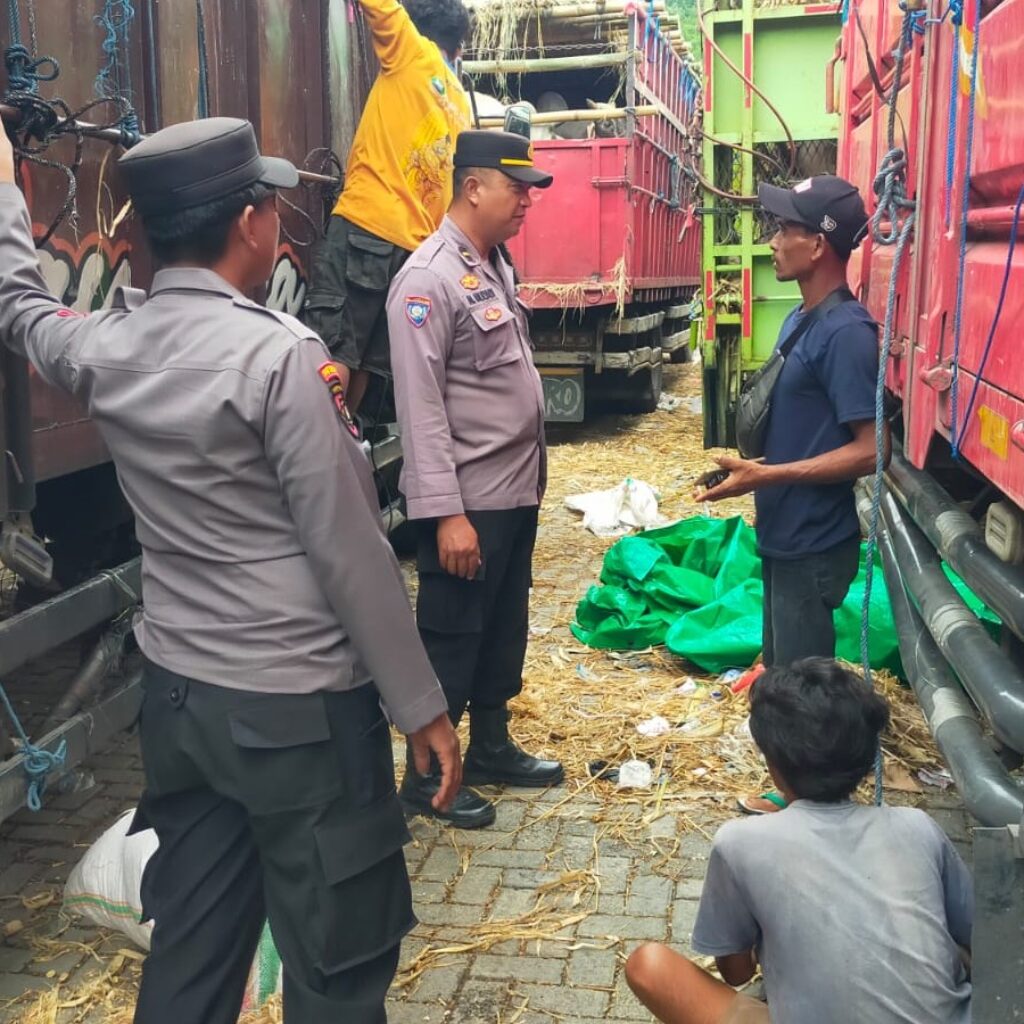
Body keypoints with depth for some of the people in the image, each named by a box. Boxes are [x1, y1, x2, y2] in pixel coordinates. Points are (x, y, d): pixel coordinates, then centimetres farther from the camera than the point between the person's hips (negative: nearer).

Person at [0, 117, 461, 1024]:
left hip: (177, 694, 7)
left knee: (189, 950, 20)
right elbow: (352, 553, -17)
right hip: (300, 708, -7)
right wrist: (421, 704, -8)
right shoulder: (279, 354, -17)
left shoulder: (104, 348, 2)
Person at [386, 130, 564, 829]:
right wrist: (446, 512, -23)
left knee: (504, 630, 19)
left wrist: (532, 471, 17)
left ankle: (491, 750, 35)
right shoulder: (431, 278, -17)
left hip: (516, 491, 9)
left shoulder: (497, 266, 12)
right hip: (469, 501, -9)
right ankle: (426, 777, 20)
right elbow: (421, 408, -21)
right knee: (451, 639, 4)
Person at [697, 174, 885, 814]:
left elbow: (869, 450, -24)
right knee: (784, 668, 20)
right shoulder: (801, 319, 9)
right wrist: (754, 465, 8)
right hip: (787, 532, 10)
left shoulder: (846, 332, -21)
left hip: (815, 541, -10)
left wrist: (767, 476, -25)